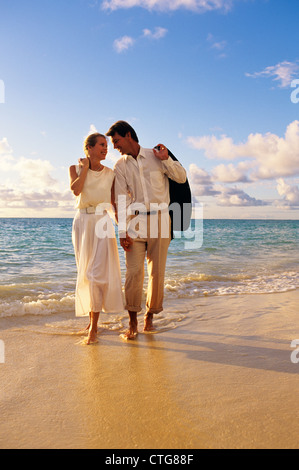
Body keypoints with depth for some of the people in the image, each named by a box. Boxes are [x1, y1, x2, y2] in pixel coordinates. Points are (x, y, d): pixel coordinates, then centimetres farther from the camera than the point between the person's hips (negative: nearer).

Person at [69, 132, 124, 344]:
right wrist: (85, 167, -4)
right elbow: (76, 190, -14)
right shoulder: (75, 168, 7)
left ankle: (94, 325, -4)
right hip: (82, 221, 1)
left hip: (102, 222, -1)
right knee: (86, 273, 8)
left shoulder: (110, 173, 8)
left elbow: (114, 202, 9)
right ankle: (93, 316, 23)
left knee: (98, 272, -10)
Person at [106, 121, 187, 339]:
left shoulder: (156, 156, 6)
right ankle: (133, 323, 5)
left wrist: (166, 160, -7)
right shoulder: (120, 166, 7)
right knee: (134, 272, -6)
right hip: (135, 221, 0)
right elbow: (121, 200, 1)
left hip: (159, 219, 0)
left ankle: (150, 316, 20)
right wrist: (122, 232, -7)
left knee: (157, 272, 2)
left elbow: (182, 177, 8)